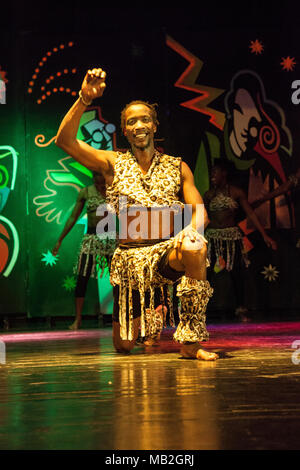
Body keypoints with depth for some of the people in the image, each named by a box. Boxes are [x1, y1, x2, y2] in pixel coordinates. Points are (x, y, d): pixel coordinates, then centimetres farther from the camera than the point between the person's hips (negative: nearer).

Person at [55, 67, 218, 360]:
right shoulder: (113, 164, 5)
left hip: (167, 250, -1)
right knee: (124, 346, 5)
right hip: (128, 257, 1)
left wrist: (192, 228, -24)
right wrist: (84, 99, -19)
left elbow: (200, 211, 0)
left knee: (195, 249, -38)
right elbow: (64, 140, -7)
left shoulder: (177, 167, 8)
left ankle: (191, 342, -27)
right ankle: (146, 310, 43)